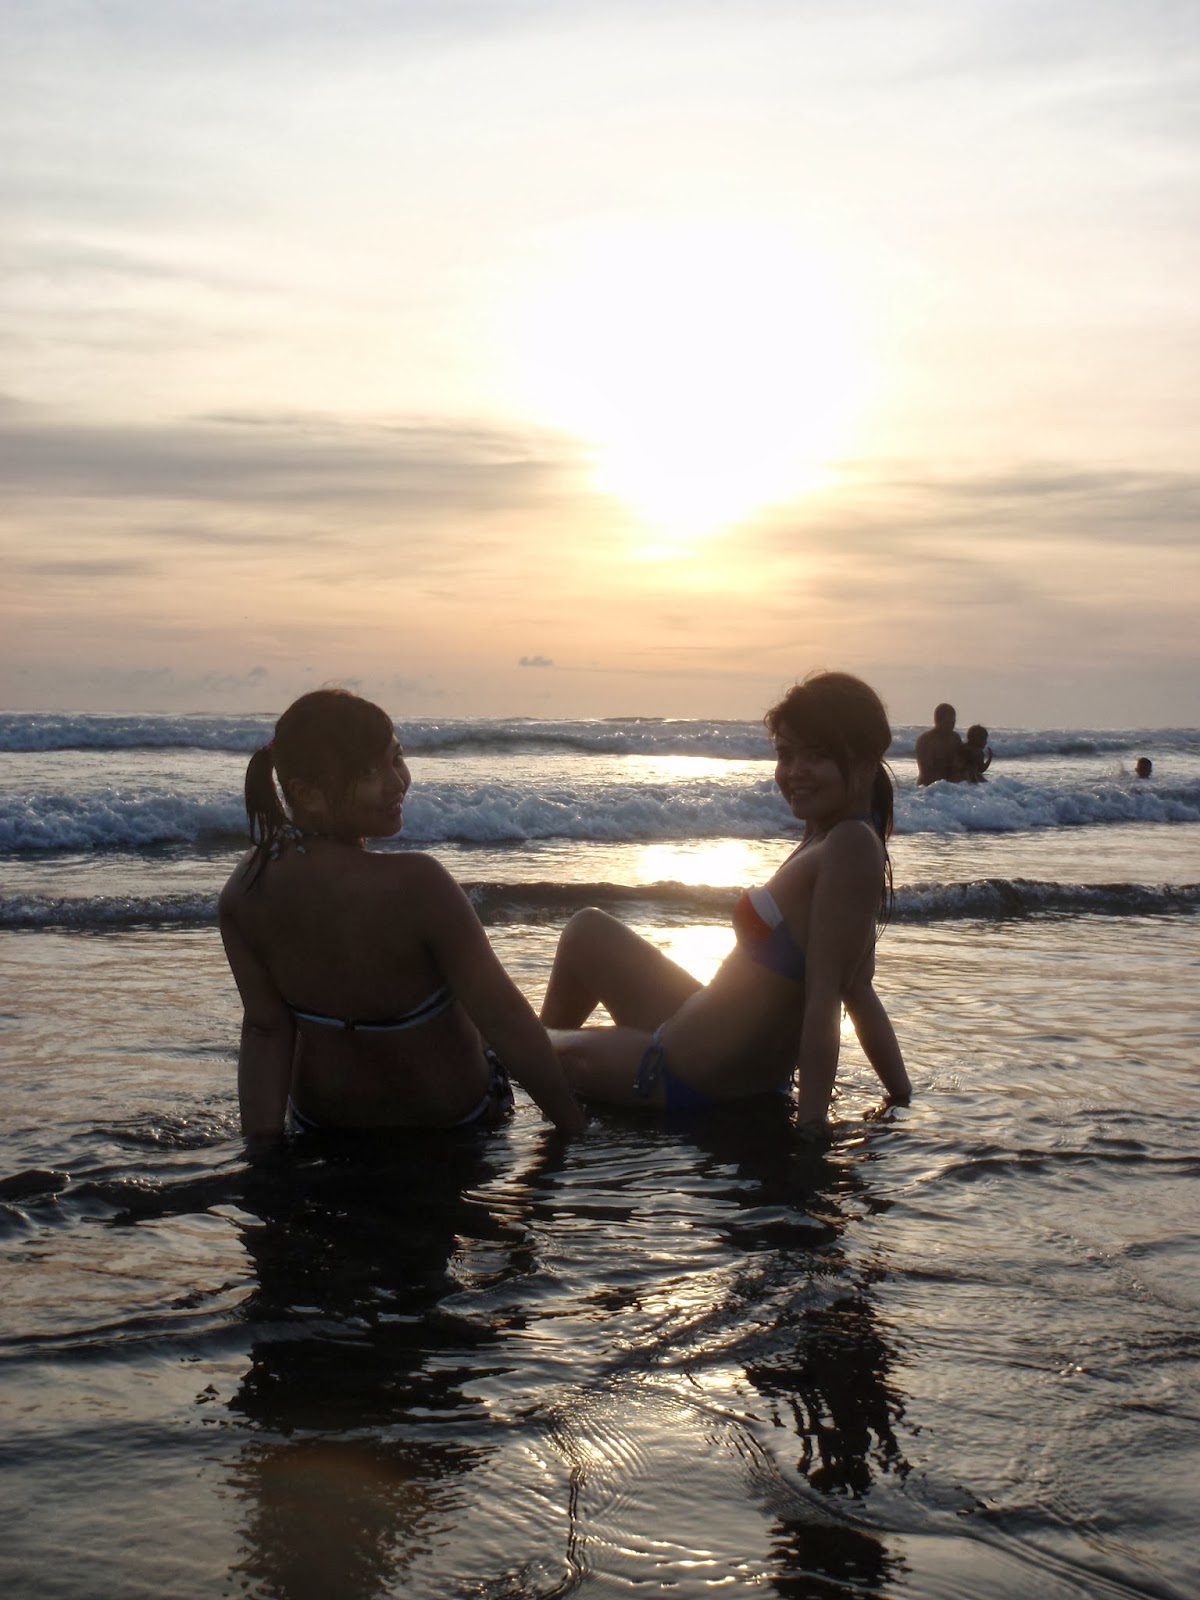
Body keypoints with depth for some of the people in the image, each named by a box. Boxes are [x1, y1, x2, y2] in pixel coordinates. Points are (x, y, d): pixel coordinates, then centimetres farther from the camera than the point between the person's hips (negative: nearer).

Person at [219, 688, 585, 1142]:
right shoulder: (415, 885, -36)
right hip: (450, 1120, -5)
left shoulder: (245, 888, -19)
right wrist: (574, 1124, -19)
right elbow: (503, 1018, -28)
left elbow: (266, 1028, -16)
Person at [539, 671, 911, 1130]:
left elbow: (824, 999, -28)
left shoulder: (850, 846, -25)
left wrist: (810, 1125, -28)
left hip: (692, 1079, -10)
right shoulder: (827, 840, 4)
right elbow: (859, 995, 8)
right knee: (587, 929, 25)